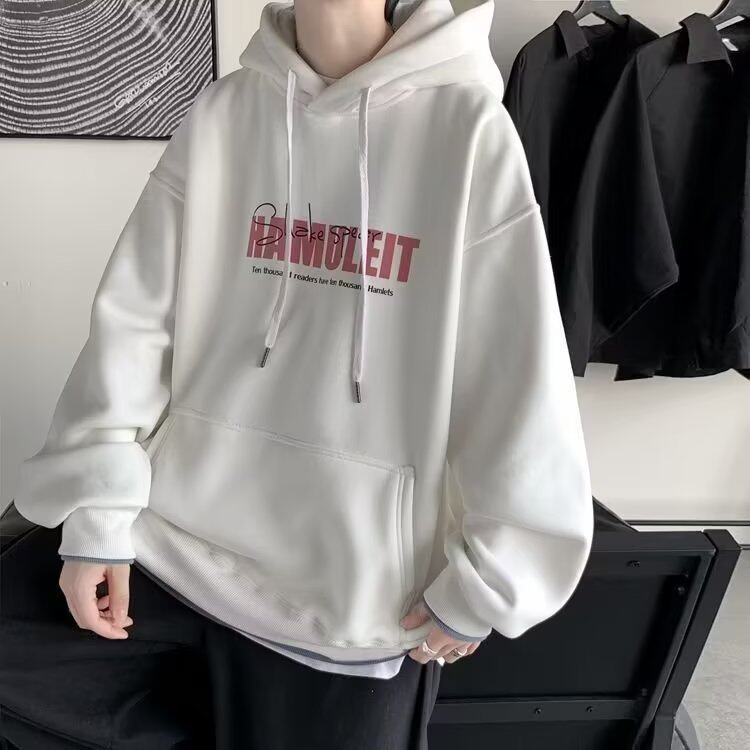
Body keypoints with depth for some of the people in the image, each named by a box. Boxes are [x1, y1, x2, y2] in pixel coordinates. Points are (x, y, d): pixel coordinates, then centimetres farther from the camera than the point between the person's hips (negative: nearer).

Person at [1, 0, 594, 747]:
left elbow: (524, 379, -11)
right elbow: (134, 315, 0)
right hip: (175, 528, 4)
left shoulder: (468, 128, -10)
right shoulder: (221, 112, 2)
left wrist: (484, 580, -7)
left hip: (353, 576, -3)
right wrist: (98, 508, -4)